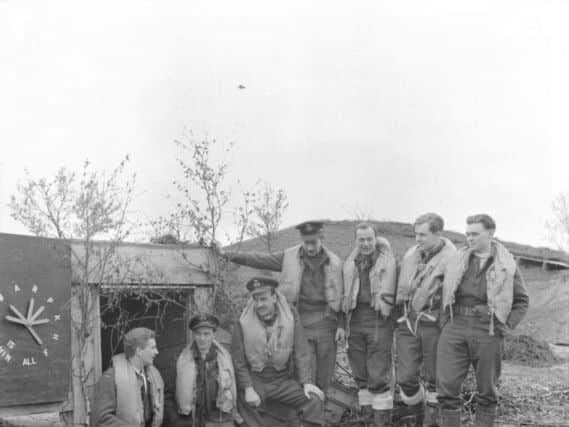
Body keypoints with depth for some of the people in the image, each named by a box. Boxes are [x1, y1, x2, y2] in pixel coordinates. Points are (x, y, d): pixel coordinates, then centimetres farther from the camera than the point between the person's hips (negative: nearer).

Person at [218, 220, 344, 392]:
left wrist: (341, 325, 3)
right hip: (301, 325, -1)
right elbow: (260, 260, 1)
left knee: (324, 377, 5)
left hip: (327, 325, 1)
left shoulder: (334, 262, 4)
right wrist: (227, 254, -4)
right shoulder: (290, 257, 2)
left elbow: (341, 297, 9)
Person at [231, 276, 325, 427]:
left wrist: (306, 382, -11)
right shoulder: (243, 324, -5)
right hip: (254, 380, -1)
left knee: (314, 400, -18)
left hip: (284, 380, 1)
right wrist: (248, 389, -13)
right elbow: (238, 361, -2)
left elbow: (301, 353, -1)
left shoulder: (290, 316, -3)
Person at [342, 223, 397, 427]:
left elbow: (388, 296, -1)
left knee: (379, 375, -5)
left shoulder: (387, 262, -2)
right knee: (361, 374, 10)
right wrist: (342, 324, 12)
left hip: (378, 320, -4)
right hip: (355, 320, 5)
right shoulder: (350, 263, 12)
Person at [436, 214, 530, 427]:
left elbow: (522, 300, 11)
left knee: (487, 392, 7)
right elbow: (444, 290, 20)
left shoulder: (506, 265, 5)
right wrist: (448, 317, 8)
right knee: (446, 387, -5)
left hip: (488, 332, -1)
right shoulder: (458, 260, 10)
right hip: (455, 329, 2)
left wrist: (507, 324, 0)